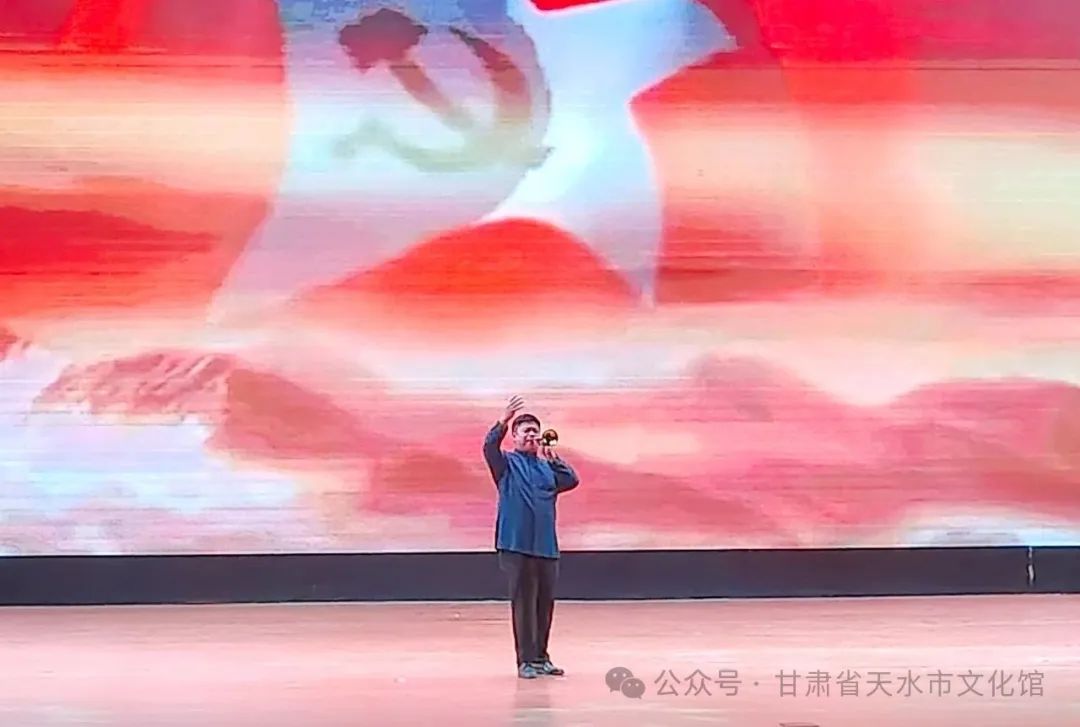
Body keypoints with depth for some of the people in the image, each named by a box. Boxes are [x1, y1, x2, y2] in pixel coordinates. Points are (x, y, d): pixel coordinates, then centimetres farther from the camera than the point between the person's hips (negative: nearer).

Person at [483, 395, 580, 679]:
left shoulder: (546, 467, 19)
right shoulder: (506, 463, 4)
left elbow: (572, 480, 5)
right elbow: (490, 446, -17)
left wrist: (553, 458, 2)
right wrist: (504, 420, -32)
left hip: (547, 546, 5)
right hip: (517, 545, -5)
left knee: (545, 603, 7)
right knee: (523, 602, -4)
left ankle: (541, 656, 18)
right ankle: (526, 660, 0)